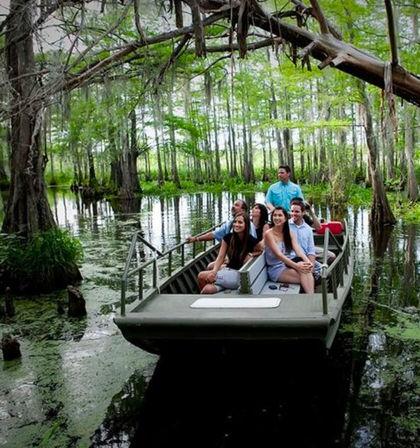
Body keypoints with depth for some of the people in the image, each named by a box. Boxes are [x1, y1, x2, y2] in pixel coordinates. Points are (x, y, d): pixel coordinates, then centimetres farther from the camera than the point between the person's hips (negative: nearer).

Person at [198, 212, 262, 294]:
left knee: (202, 276, -21)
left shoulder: (251, 241, -9)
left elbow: (261, 250, 10)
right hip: (227, 270, 4)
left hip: (240, 275, -4)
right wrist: (214, 271, -18)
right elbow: (220, 257, -1)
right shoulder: (228, 238, 1)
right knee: (207, 289, -25)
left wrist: (251, 255, -10)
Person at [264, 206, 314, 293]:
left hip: (290, 264, 4)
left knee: (306, 269, -30)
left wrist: (307, 261, -27)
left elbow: (297, 249, -6)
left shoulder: (290, 233, 9)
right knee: (303, 275, -29)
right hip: (277, 268, -4)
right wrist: (296, 266, -31)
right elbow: (278, 254, -19)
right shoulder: (269, 234, -8)